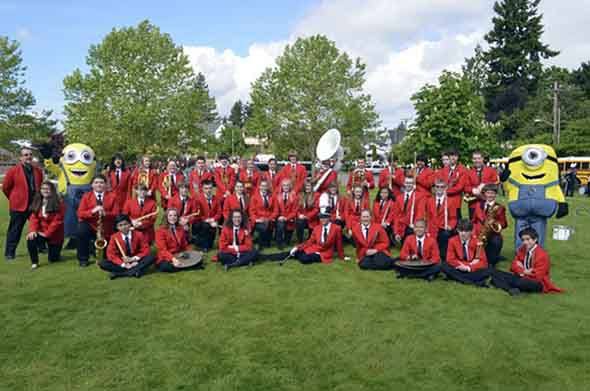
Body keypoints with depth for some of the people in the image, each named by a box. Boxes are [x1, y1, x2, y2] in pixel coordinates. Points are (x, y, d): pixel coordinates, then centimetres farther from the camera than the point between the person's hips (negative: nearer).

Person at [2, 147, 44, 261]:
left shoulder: (38, 171, 6)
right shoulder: (13, 171, -8)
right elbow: (5, 187, 0)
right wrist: (14, 199, 7)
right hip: (19, 206, -4)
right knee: (15, 230, 3)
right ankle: (9, 253, 12)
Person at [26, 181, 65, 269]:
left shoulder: (59, 203, -14)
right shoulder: (37, 202, 3)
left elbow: (57, 221, -19)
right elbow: (34, 218, -4)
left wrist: (47, 233, -22)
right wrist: (33, 230, -21)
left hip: (54, 234, -3)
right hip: (41, 232, 3)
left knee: (53, 259, 2)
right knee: (30, 239, -31)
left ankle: (55, 253, 41)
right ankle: (34, 262, -10)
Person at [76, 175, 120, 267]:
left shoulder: (112, 196, -1)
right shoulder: (86, 196, 0)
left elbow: (116, 214, -6)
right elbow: (80, 214, -8)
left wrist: (105, 213, -25)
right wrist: (92, 211, -25)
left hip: (106, 229, 1)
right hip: (89, 225, 0)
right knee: (81, 230, -36)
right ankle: (83, 259, -17)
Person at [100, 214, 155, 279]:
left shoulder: (138, 235, -6)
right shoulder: (114, 237, -5)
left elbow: (146, 250, -6)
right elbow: (110, 254, -10)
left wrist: (134, 258, -21)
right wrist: (123, 264, -23)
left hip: (136, 261, -1)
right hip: (122, 263, 1)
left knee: (152, 257, -28)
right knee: (102, 263, -23)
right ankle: (135, 270, -30)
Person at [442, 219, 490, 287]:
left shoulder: (476, 242, -7)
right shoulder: (453, 241, -5)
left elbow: (483, 261, -8)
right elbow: (450, 259, -5)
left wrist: (469, 268, -23)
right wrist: (461, 265, -23)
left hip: (472, 269, -1)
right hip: (459, 269, 1)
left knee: (486, 271, -27)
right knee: (444, 267, -29)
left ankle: (459, 278, -27)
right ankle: (473, 281, -29)